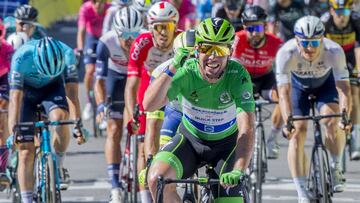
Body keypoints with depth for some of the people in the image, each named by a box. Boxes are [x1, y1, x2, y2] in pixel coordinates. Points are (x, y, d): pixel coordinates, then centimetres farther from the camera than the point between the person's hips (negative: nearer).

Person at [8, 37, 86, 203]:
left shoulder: (67, 54, -31)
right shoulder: (21, 58, -35)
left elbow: (71, 93, -30)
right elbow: (15, 98, -36)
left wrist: (77, 124, -38)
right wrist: (13, 131, -43)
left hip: (52, 88, 1)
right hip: (26, 91, -1)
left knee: (60, 118, -32)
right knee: (26, 151, -10)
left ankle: (58, 167, -10)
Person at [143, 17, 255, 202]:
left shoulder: (238, 76, -27)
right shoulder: (186, 72, -24)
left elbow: (246, 128, -34)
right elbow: (149, 105, -35)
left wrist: (238, 171, -47)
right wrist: (172, 69, -47)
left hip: (226, 145, 0)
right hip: (190, 140, 0)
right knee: (157, 178, -27)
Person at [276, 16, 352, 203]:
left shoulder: (334, 52, -36)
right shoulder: (286, 53, -37)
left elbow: (343, 88, -38)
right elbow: (284, 92, -40)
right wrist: (288, 121, -54)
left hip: (326, 83, 0)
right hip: (298, 84, 0)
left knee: (332, 121, -25)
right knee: (297, 132, -14)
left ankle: (336, 168, 2)